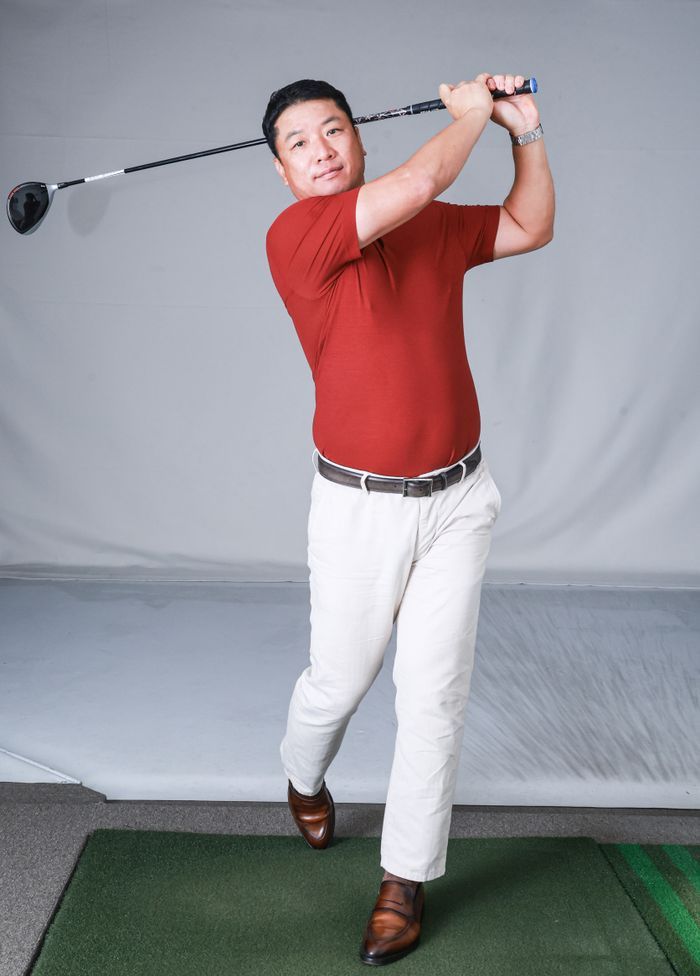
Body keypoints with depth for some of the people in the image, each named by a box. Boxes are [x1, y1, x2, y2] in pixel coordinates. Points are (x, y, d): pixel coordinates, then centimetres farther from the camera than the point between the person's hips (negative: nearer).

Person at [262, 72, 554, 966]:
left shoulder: (432, 226, 7)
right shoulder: (293, 237, -11)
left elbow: (530, 227, 22)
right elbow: (420, 180, -22)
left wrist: (525, 131, 10)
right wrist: (470, 112, -4)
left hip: (458, 497, 4)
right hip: (359, 506, -3)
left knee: (434, 693, 4)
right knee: (339, 680, 11)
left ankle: (407, 878, 19)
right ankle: (303, 777, 47)